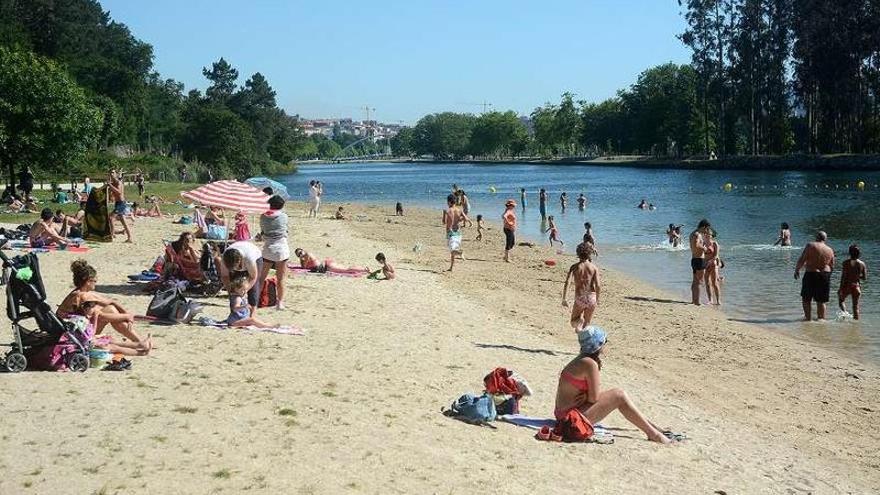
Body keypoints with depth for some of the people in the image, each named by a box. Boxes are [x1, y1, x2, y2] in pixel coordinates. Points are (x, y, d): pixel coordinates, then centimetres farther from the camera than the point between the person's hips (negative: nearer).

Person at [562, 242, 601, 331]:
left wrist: (564, 299, -7)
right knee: (587, 324, 17)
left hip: (580, 299, -1)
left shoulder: (574, 267, 0)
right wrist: (597, 300, 5)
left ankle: (579, 320, -20)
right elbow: (597, 285, -6)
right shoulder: (594, 267, 1)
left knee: (574, 323, 13)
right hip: (591, 298, 1)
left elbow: (567, 283, -10)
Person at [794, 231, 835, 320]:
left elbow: (802, 260, -10)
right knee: (821, 301, 11)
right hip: (825, 275, 4)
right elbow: (832, 266, 10)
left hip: (811, 274, -4)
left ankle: (808, 317, 6)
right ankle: (821, 318, 14)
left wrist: (796, 270, 3)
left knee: (806, 299, 9)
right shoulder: (830, 250, 6)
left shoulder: (810, 245, -8)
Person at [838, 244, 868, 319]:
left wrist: (840, 288, -9)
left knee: (841, 301, 16)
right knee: (856, 306, 12)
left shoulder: (846, 262, -10)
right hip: (857, 286, 3)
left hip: (847, 285, -3)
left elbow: (843, 276, -13)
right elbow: (865, 278, 3)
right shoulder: (862, 264, 0)